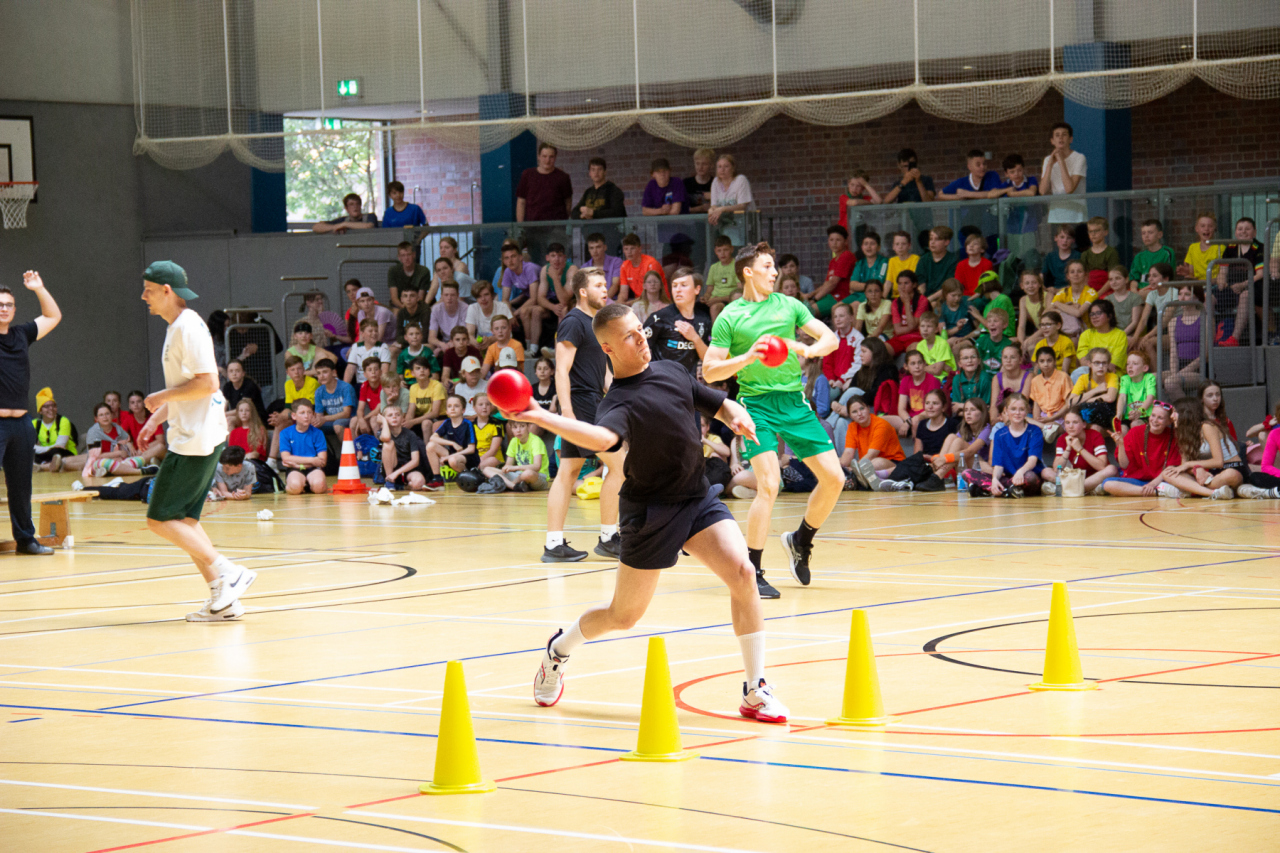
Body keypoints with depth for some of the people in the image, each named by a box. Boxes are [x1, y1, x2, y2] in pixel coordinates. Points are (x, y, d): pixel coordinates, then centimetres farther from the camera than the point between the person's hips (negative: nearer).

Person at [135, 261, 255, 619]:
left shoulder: (189, 327, -15)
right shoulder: (176, 328, 16)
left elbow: (207, 383, -23)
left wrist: (162, 397, -14)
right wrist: (157, 417, 16)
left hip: (196, 439, -10)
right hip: (192, 437, 10)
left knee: (160, 519, -8)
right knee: (183, 519, 10)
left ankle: (227, 573, -8)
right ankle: (223, 600, 8)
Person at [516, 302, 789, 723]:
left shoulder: (672, 371, 4)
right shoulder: (619, 401, -18)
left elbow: (720, 404, 18)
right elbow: (602, 437, -41)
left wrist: (738, 417, -6)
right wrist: (542, 418, -54)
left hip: (699, 497, 5)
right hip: (651, 511, -5)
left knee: (742, 572, -18)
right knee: (623, 616, 6)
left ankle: (756, 692, -11)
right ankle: (559, 649, 39)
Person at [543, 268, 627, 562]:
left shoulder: (596, 323, 19)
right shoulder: (573, 322, -11)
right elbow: (562, 369, -17)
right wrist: (566, 412, -24)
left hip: (593, 404, 10)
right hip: (581, 404, -10)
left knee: (568, 472, 6)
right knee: (619, 464, -8)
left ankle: (554, 544, 4)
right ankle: (608, 538, -2)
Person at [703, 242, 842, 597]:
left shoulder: (788, 305, 8)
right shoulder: (729, 318, -2)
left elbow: (830, 338, 8)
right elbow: (709, 371, -5)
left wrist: (808, 350, -14)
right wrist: (747, 357, -19)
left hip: (795, 402, 5)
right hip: (757, 404, -5)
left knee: (834, 478, 0)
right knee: (769, 484, -19)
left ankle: (800, 541, 26)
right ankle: (751, 572, -11)